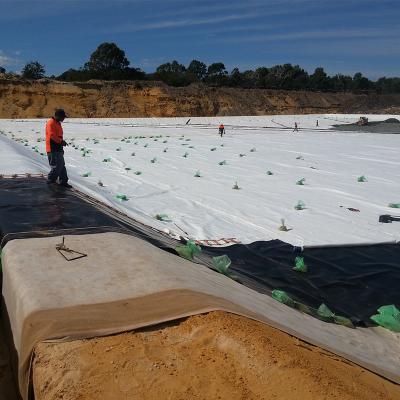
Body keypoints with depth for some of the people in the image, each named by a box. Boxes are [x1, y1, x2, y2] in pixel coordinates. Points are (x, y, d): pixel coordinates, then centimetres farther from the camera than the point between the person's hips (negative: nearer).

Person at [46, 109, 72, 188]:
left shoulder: (58, 123, 18)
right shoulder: (51, 123, -13)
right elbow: (52, 135, -24)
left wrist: (62, 141, 11)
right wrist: (61, 141, -22)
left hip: (58, 149, 10)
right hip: (53, 149, -10)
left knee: (62, 166, 12)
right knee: (56, 166, -9)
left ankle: (63, 181, 18)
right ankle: (50, 181, 2)